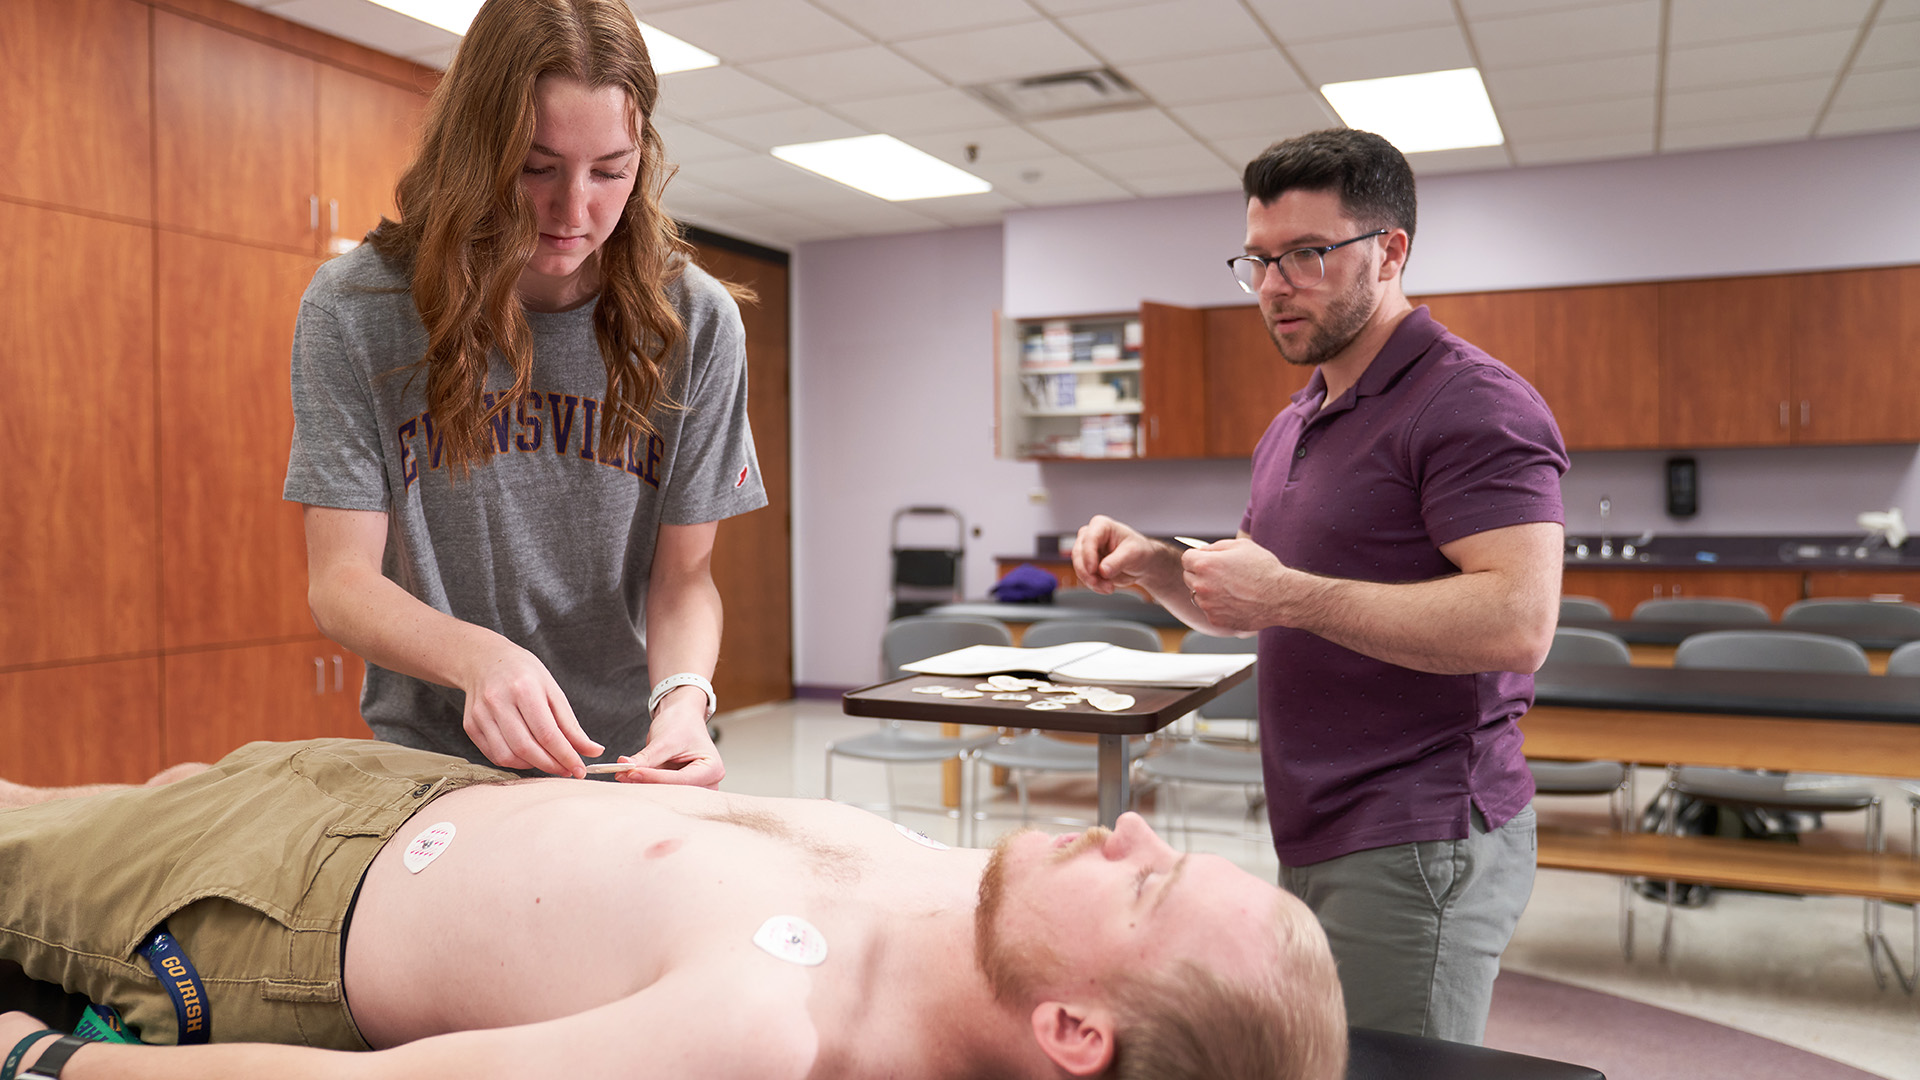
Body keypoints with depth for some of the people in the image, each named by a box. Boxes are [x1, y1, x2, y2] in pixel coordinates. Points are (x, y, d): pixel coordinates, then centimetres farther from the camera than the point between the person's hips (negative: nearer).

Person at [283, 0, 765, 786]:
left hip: (629, 761, 0)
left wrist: (683, 693, -24)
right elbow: (340, 580, -10)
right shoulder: (354, 311, -9)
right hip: (432, 750, 1)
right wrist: (475, 655, -30)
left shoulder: (693, 323, -6)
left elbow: (684, 573, -3)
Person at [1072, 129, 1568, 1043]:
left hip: (1416, 847, -9)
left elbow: (1519, 621, -24)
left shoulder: (1471, 403, -12)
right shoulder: (1294, 425, 17)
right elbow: (1246, 610, 23)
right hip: (1318, 844, 9)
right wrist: (1153, 565, 3)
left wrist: (1290, 595, -23)